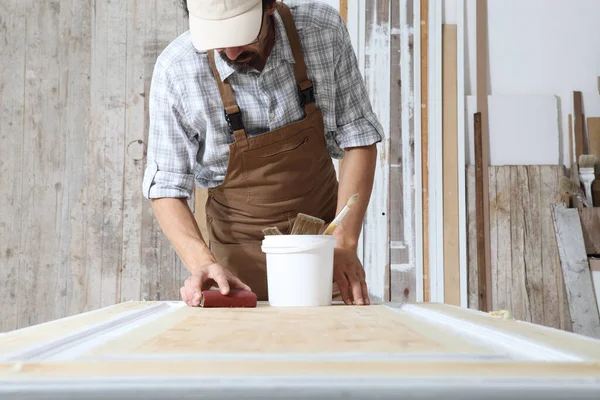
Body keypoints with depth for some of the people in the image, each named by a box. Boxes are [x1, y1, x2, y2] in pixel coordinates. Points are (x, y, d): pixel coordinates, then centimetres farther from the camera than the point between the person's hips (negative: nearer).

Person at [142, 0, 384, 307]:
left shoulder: (324, 30, -14)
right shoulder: (174, 70, -18)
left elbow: (358, 137, -8)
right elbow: (166, 186, -11)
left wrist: (345, 245, -16)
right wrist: (201, 263, -27)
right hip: (241, 251, -1)